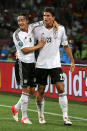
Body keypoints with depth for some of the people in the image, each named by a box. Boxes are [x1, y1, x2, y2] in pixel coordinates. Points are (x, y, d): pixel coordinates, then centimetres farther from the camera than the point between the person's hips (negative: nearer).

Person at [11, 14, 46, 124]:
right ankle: (24, 117, -3)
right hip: (23, 63, -6)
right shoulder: (17, 34, -11)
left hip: (32, 62, 6)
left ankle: (16, 108, 27)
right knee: (26, 89, -10)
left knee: (31, 91, 8)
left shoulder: (31, 28, 6)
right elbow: (24, 50, -16)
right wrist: (38, 46, -12)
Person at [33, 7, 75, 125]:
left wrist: (72, 61, 14)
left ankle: (65, 117, -7)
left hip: (55, 64, 0)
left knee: (61, 89, -10)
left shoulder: (61, 29, 2)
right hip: (41, 65, 0)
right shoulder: (37, 30, -2)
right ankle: (41, 115, 19)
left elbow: (66, 46, 13)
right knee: (41, 91, 3)